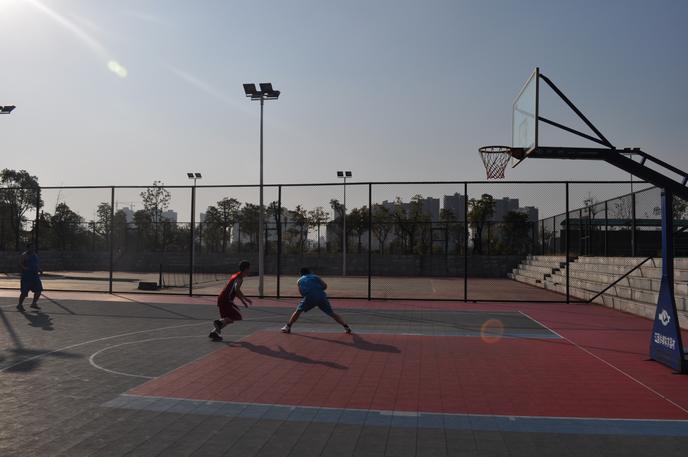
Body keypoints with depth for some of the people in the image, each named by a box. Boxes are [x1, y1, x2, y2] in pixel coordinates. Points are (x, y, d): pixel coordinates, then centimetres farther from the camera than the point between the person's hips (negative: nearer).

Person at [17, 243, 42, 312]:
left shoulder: (35, 254, 14)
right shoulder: (24, 255, -8)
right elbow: (20, 265, -14)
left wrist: (38, 269, 7)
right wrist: (25, 268, -30)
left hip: (35, 276, 7)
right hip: (26, 276, -7)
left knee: (38, 290, 4)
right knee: (24, 292, -5)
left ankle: (34, 304, 19)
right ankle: (20, 305, 11)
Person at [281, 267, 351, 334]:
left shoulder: (299, 281, 25)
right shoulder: (316, 277, 24)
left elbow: (302, 293, 25)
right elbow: (325, 286, 14)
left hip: (309, 298, -1)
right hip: (322, 297, 1)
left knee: (298, 311, 17)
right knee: (332, 313, 11)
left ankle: (287, 327, 11)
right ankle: (346, 327, 9)